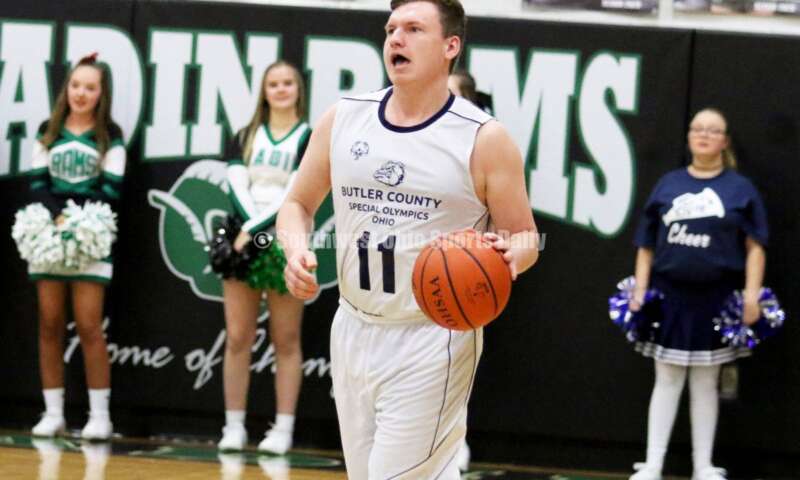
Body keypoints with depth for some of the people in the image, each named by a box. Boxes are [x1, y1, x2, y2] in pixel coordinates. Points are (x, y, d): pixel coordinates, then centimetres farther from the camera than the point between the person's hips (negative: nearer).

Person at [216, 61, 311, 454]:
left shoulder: (310, 138, 4)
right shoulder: (245, 138, 14)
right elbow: (237, 187, 1)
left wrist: (256, 230, -15)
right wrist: (249, 230, -15)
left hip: (287, 244, -3)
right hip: (243, 242, 3)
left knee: (286, 340, -1)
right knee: (237, 337, 0)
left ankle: (283, 429, 0)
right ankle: (234, 427, 3)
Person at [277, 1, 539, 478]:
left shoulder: (484, 139, -8)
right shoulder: (342, 119, 3)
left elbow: (525, 237, -2)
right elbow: (299, 204, 13)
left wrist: (508, 256, -25)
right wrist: (296, 249, -8)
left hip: (433, 339, -5)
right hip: (354, 329, 5)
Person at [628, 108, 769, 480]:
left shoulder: (740, 188, 3)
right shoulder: (669, 184, 8)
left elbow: (754, 246, -1)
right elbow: (646, 245, 9)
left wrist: (752, 294, -11)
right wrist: (640, 290, 1)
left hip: (716, 299, -1)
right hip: (669, 295, 1)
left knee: (705, 382, 7)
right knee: (667, 380, 4)